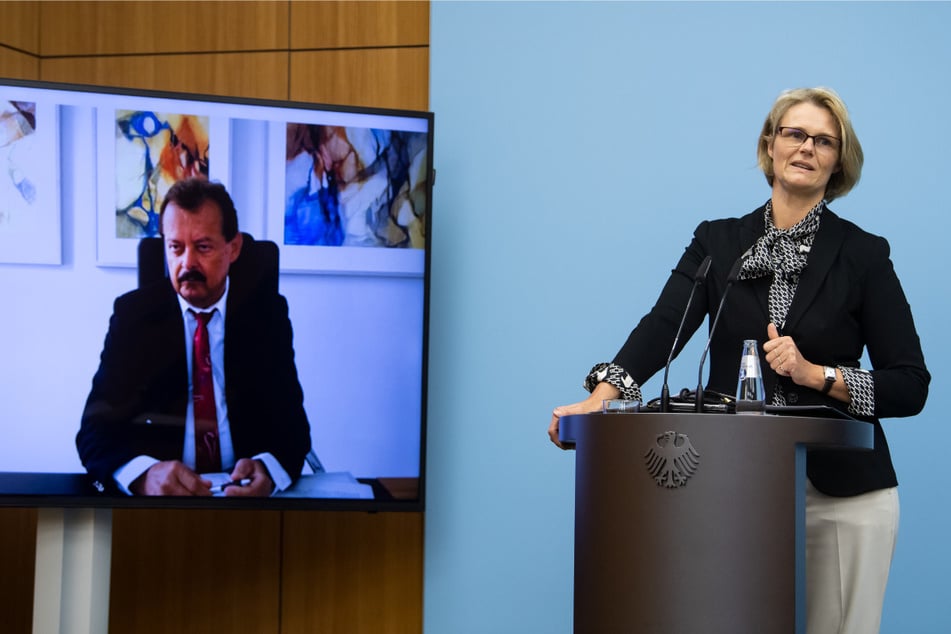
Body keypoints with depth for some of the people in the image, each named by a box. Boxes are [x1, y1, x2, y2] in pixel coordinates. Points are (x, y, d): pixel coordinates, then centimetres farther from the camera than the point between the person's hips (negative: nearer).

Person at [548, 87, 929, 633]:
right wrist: (600, 397, -27)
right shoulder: (718, 242, 6)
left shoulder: (863, 254, 1)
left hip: (843, 493, -1)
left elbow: (911, 386, -2)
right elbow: (664, 326, -10)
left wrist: (817, 374, -16)